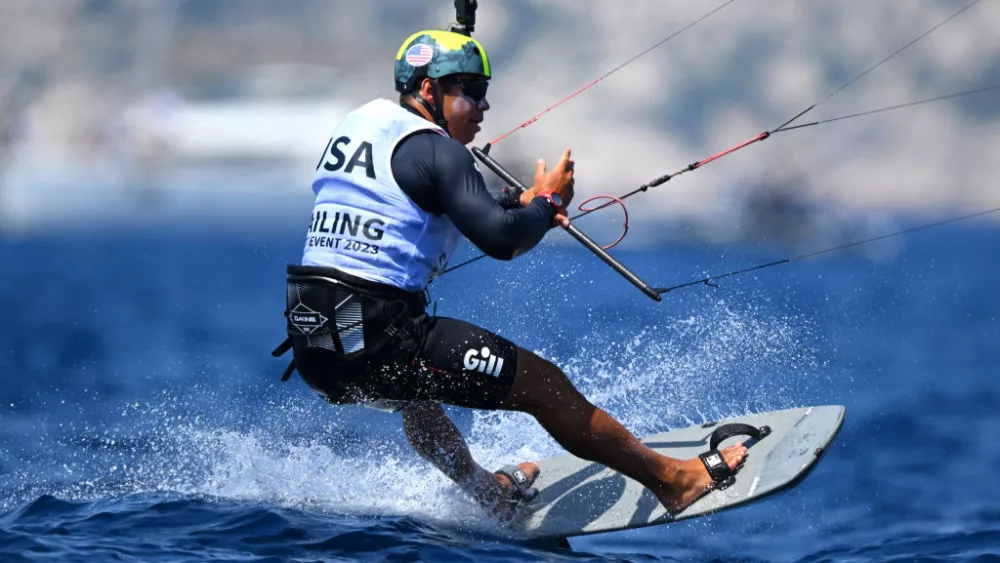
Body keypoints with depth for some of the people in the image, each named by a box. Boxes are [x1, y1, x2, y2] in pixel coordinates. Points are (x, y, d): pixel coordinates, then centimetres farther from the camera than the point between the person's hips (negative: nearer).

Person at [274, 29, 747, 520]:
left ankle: (485, 491, 54)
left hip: (311, 349, 8)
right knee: (544, 385, 1)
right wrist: (548, 202, 5)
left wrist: (520, 204, 25)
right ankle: (673, 479, 9)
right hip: (376, 338, -8)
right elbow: (500, 240, -16)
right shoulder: (433, 149, -9)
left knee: (415, 390, 40)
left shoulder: (359, 123, 16)